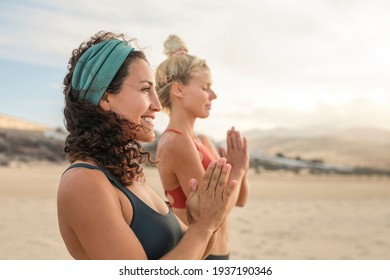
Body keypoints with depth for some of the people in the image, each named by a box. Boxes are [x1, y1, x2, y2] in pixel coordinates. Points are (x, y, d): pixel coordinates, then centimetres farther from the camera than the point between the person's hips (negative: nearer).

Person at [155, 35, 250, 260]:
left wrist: (241, 170, -10)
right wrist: (237, 169, -9)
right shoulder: (175, 143, -20)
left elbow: (240, 199, 9)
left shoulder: (203, 142, 6)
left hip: (215, 255, 9)